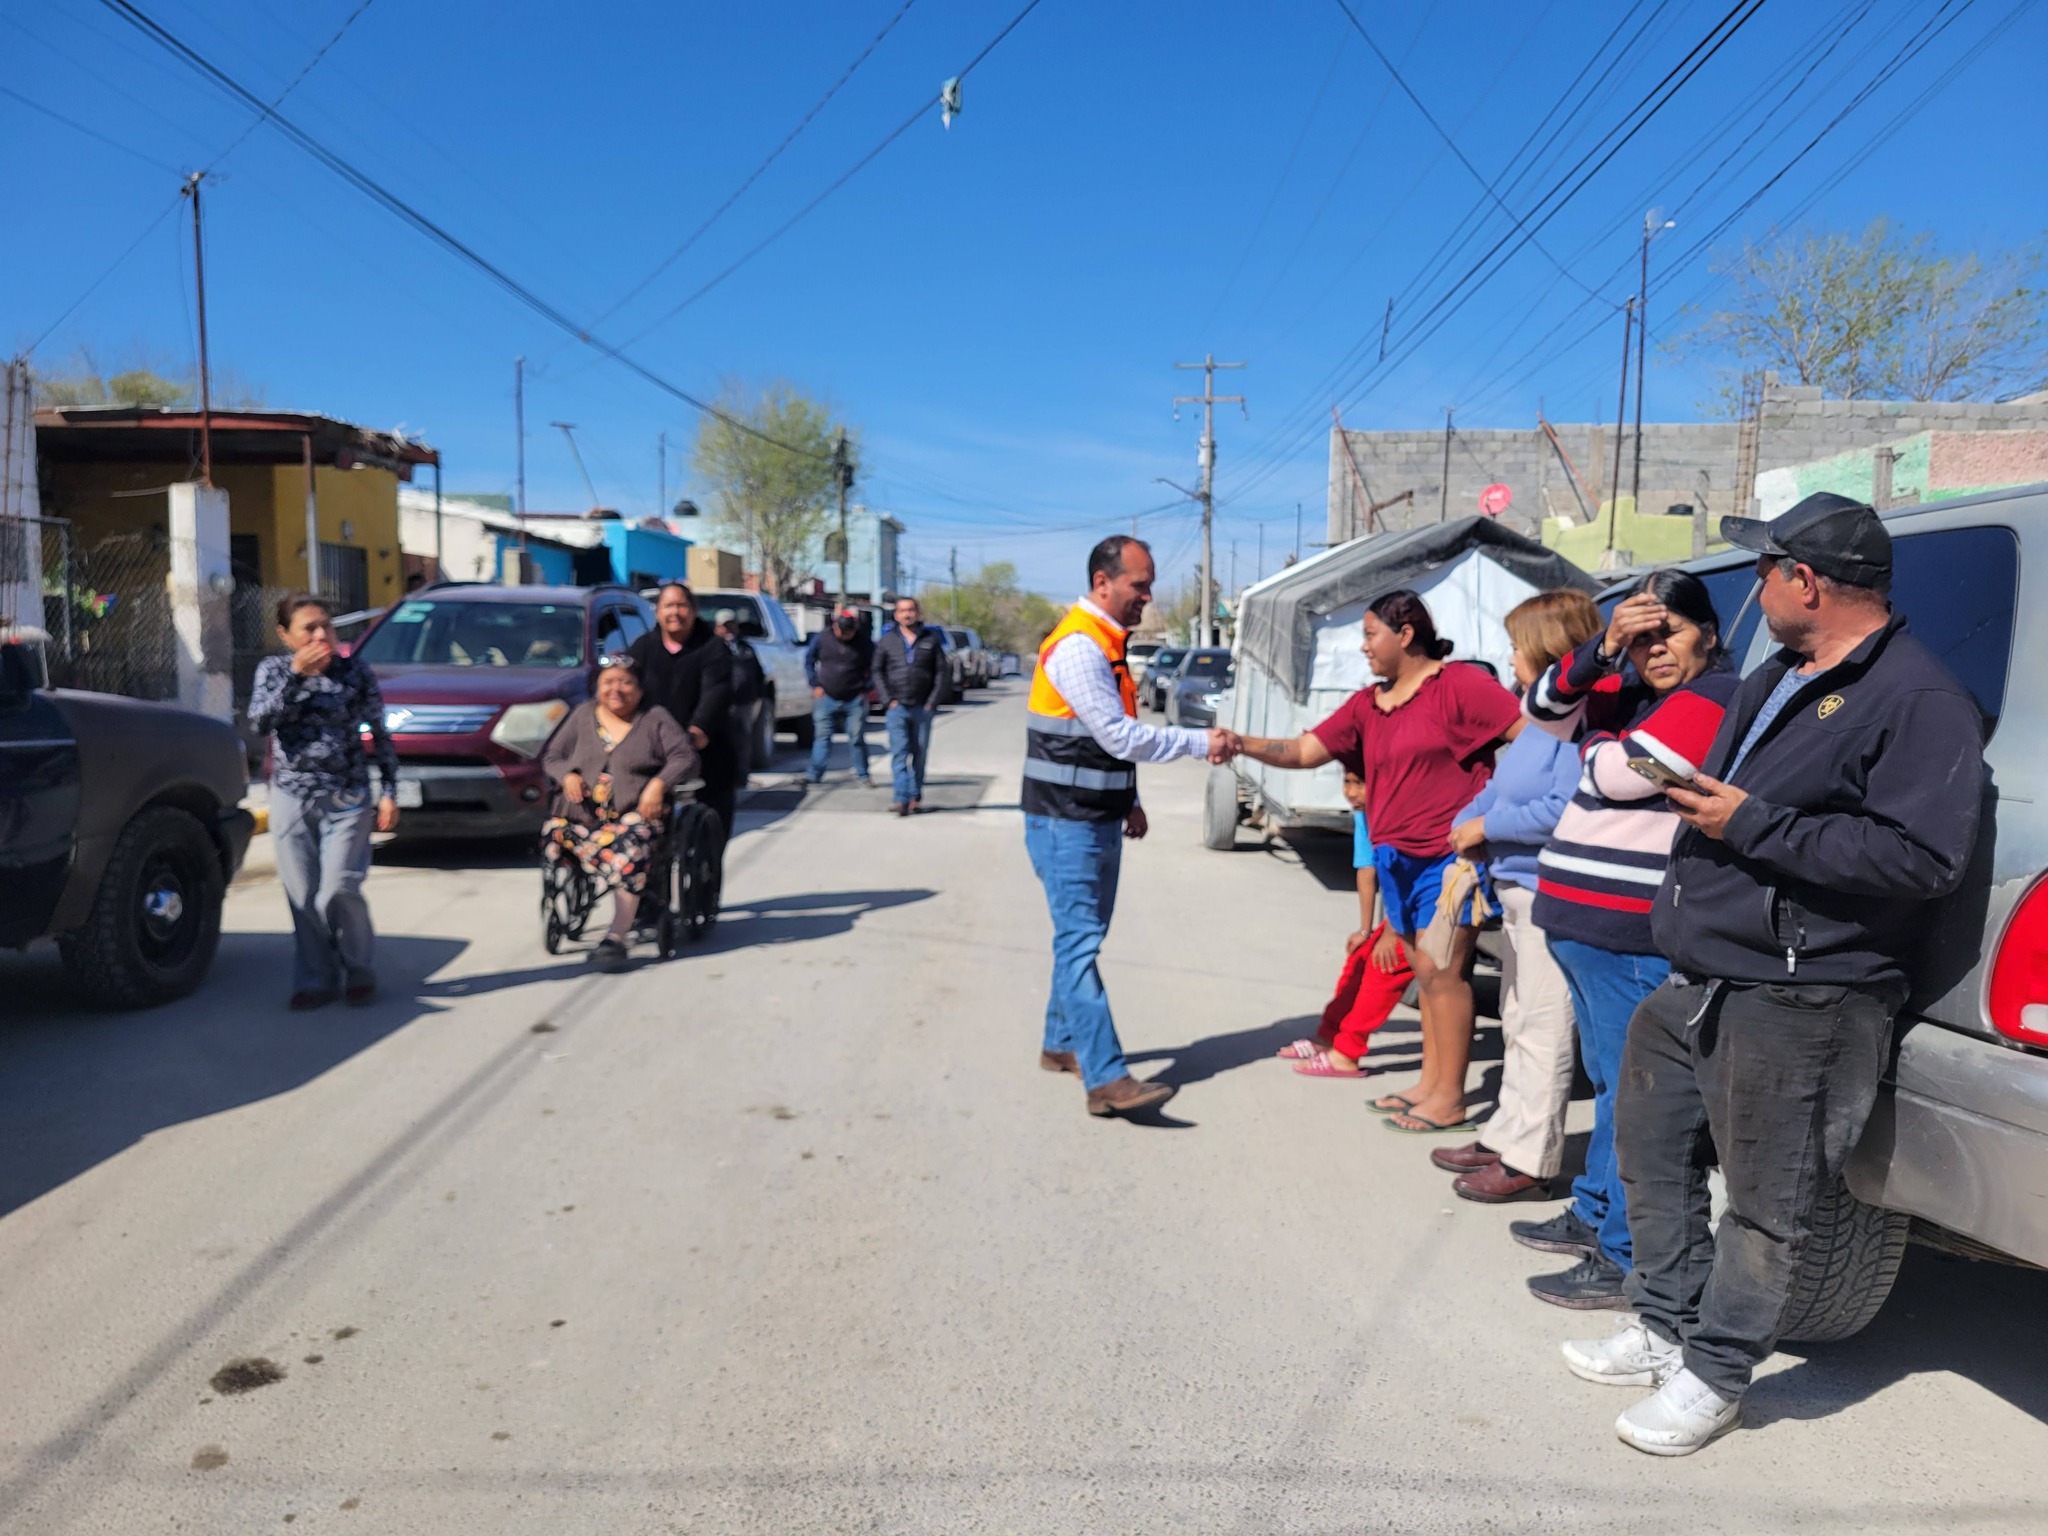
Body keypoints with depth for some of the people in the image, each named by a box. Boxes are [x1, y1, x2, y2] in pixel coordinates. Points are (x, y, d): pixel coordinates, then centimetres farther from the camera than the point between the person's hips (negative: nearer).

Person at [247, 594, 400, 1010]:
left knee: (338, 892, -9)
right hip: (291, 799, 2)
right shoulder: (273, 670, 4)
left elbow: (381, 736, 4)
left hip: (348, 800, -2)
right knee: (302, 896, 3)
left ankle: (360, 972, 12)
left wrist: (389, 792, -1)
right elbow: (259, 722, -12)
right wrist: (295, 675, -18)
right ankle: (315, 980, 17)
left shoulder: (356, 672, -1)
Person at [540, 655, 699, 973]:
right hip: (582, 813, 4)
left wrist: (659, 783, -14)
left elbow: (685, 757, 4)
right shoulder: (582, 715, 22)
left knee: (629, 841, -39)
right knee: (553, 832, -31)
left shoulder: (655, 718, 13)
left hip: (635, 813, -3)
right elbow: (550, 756, 23)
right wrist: (567, 775, 0)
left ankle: (616, 937, -42)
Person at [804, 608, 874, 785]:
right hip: (826, 697, 1)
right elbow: (809, 661, 8)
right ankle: (815, 774, 4)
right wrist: (816, 685, 2)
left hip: (855, 699, -1)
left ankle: (862, 774, 12)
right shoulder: (822, 638, -3)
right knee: (822, 736, 1)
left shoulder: (864, 641, -4)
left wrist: (864, 687, 0)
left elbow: (872, 666, 7)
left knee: (857, 738, 2)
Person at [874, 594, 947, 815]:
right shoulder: (887, 641, 7)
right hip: (897, 707, -1)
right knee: (899, 753, -9)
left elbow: (941, 672, 6)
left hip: (923, 708, 1)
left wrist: (933, 701, -3)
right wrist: (888, 699, -3)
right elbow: (878, 671, 7)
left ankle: (915, 797, 15)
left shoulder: (931, 640, 7)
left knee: (920, 754, 5)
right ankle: (900, 799, -14)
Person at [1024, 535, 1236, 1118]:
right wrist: (1200, 743, -15)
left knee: (1082, 935, 16)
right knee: (1080, 942, -10)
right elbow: (1121, 737, -21)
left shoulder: (1107, 642, 14)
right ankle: (1105, 1078, -11)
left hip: (1097, 818, 10)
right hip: (1065, 822, -10)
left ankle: (1061, 1044, 28)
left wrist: (1128, 802, 19)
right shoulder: (1078, 647, -18)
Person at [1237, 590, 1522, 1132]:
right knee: (1425, 972, 14)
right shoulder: (1367, 705, 12)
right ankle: (1430, 1082, 23)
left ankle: (1449, 1099, 2)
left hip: (1448, 855, -7)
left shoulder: (1458, 685, -8)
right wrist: (1241, 744, -4)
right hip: (1396, 858, 7)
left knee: (1440, 970, -6)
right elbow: (1305, 751, 9)